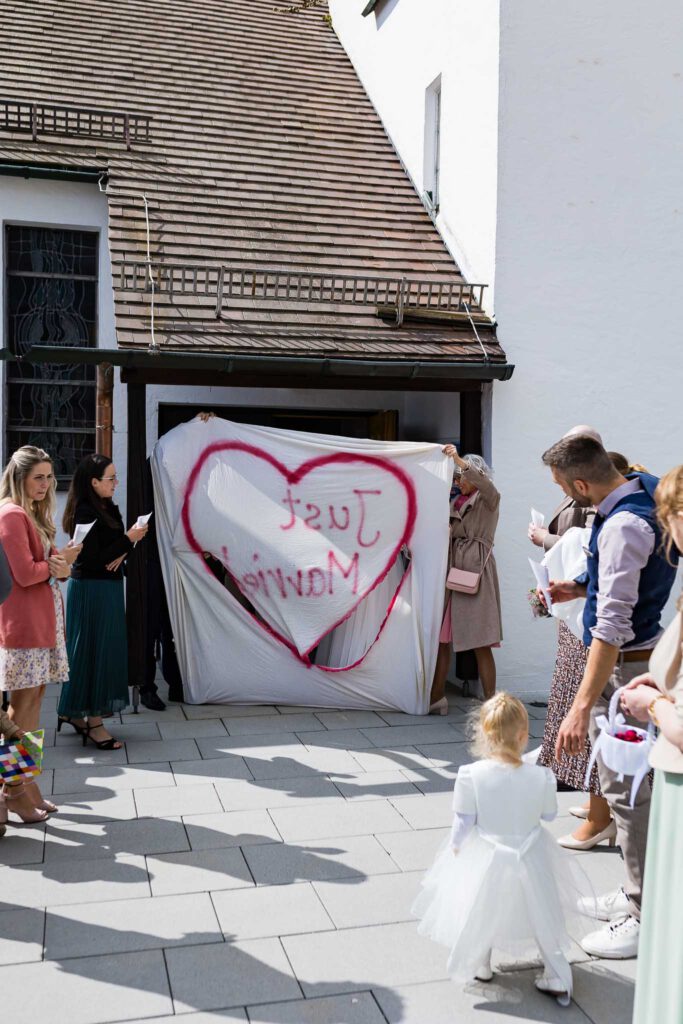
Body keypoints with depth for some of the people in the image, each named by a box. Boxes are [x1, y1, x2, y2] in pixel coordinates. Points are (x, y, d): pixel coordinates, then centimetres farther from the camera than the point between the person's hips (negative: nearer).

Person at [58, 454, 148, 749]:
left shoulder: (109, 508, 10)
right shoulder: (85, 512, -16)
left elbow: (116, 544, 11)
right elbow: (93, 559, -20)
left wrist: (121, 554, -11)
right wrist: (128, 539, -18)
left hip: (108, 587, 9)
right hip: (90, 589, -9)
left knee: (106, 648, 13)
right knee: (93, 650, -2)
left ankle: (73, 711, 26)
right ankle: (94, 722, 7)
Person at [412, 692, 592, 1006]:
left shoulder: (471, 775, -25)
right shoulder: (541, 777, -21)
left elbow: (463, 822, -14)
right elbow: (549, 814, -2)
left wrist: (453, 846, 5)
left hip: (485, 860, 0)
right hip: (530, 859, 1)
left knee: (482, 911, 25)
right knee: (543, 915, 21)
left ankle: (480, 966, 44)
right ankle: (558, 980, 32)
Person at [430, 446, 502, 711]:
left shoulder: (488, 500, 2)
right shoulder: (455, 504, 19)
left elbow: (487, 486, -21)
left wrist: (459, 460, -31)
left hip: (476, 572, -6)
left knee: (481, 645, -7)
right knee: (441, 639, 4)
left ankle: (490, 703, -2)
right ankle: (437, 699, 10)